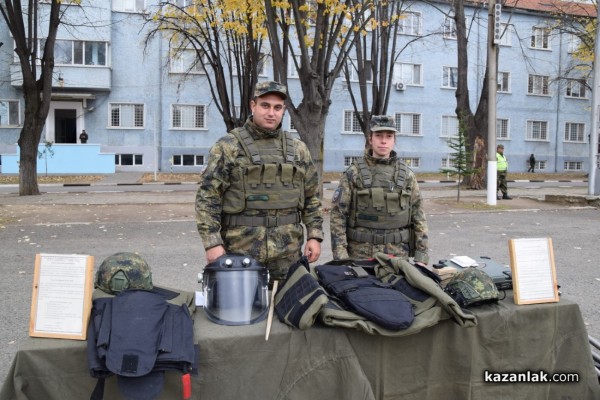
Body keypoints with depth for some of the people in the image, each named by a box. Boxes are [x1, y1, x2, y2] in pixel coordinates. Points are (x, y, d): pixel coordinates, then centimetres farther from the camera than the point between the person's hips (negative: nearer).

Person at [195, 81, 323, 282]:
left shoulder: (298, 149, 11)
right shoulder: (229, 147, -2)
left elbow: (312, 197, 15)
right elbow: (207, 197, -6)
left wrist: (314, 236, 6)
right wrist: (213, 242, -13)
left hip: (288, 251, 4)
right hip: (243, 250, -3)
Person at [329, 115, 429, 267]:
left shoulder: (407, 175, 5)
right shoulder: (353, 173, -2)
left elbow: (418, 217, 5)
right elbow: (338, 215, -5)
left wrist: (421, 258, -1)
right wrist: (340, 256, -12)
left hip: (398, 254, 2)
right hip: (361, 254, -2)